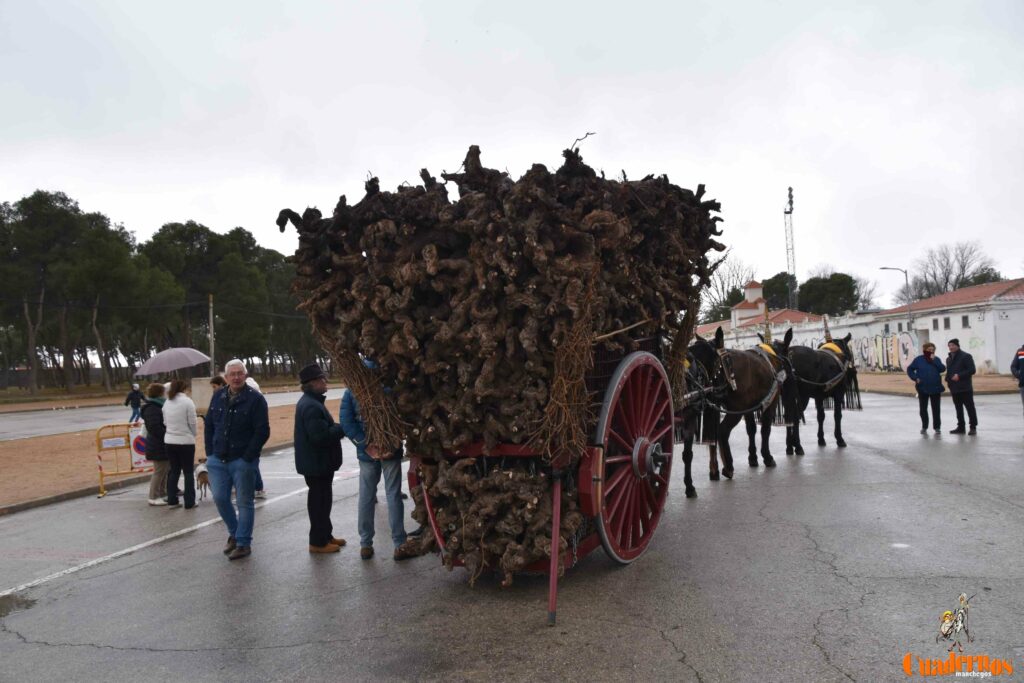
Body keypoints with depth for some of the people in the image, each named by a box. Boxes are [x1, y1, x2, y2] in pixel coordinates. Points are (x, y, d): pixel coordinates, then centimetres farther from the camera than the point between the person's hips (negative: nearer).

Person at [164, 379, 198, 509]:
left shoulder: (167, 403, 6)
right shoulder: (187, 401, -12)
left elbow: (165, 422, 9)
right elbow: (193, 423, -10)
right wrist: (193, 435, 7)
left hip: (170, 441, 5)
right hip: (186, 441, -5)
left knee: (174, 471, 14)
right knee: (188, 472, 3)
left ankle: (172, 500, 17)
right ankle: (189, 502, 6)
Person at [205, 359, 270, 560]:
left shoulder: (255, 399, -10)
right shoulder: (218, 397, 7)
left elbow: (262, 431, -13)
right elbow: (209, 426, 15)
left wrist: (248, 457, -15)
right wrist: (210, 452, 6)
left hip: (243, 461, -5)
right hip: (217, 460, 5)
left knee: (244, 502, 3)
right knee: (220, 498, 7)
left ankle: (243, 543, 14)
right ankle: (234, 533, 30)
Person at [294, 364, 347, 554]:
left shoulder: (310, 401, 13)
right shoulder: (311, 406, -23)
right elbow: (321, 436, -29)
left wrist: (338, 428, 4)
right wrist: (343, 428, -18)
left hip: (317, 461, 11)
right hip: (316, 462, -11)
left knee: (322, 499, 18)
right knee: (319, 500, -1)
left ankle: (325, 535, 29)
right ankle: (318, 542, 8)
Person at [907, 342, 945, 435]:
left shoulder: (936, 359, 2)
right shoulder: (919, 359, -4)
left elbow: (942, 369, -12)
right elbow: (910, 370, 1)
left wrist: (934, 360, -18)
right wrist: (915, 378, -11)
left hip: (935, 388, 1)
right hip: (923, 388, -1)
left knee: (936, 409, 5)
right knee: (923, 409, 8)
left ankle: (937, 427, 15)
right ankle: (924, 427, 20)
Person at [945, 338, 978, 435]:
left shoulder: (966, 356, -5)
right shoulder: (949, 359, 18)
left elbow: (971, 370, -12)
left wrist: (959, 376, -20)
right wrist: (947, 379, 3)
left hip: (965, 388, -7)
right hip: (954, 388, 7)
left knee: (970, 407, -3)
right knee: (958, 408, 11)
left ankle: (973, 427, 2)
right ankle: (960, 427, 17)